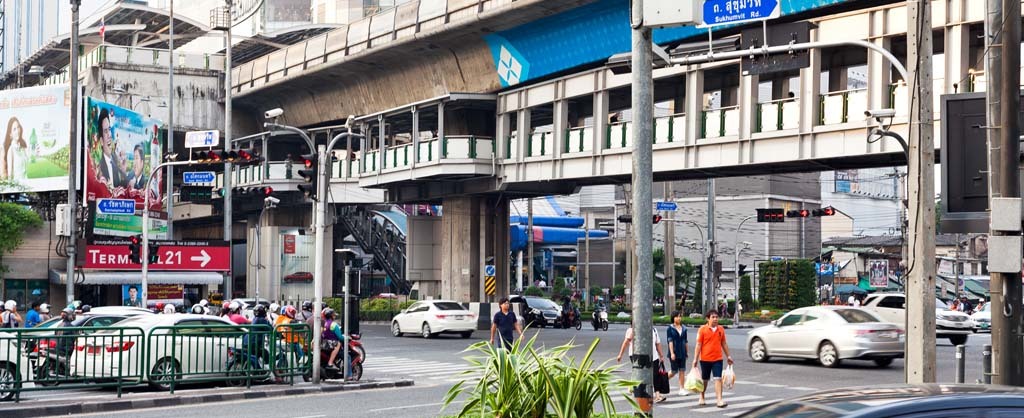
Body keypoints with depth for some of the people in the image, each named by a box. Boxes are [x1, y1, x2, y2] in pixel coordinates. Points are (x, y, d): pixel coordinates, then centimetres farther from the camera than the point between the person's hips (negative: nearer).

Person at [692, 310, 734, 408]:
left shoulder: (721, 329, 6)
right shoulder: (702, 329, -5)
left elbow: (724, 344, 16)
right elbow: (698, 345, -5)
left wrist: (728, 356, 16)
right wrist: (695, 359, -8)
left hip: (717, 359, 2)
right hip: (705, 359, -2)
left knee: (718, 379, -9)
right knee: (705, 379, 12)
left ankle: (719, 400, -14)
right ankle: (702, 398, 31)